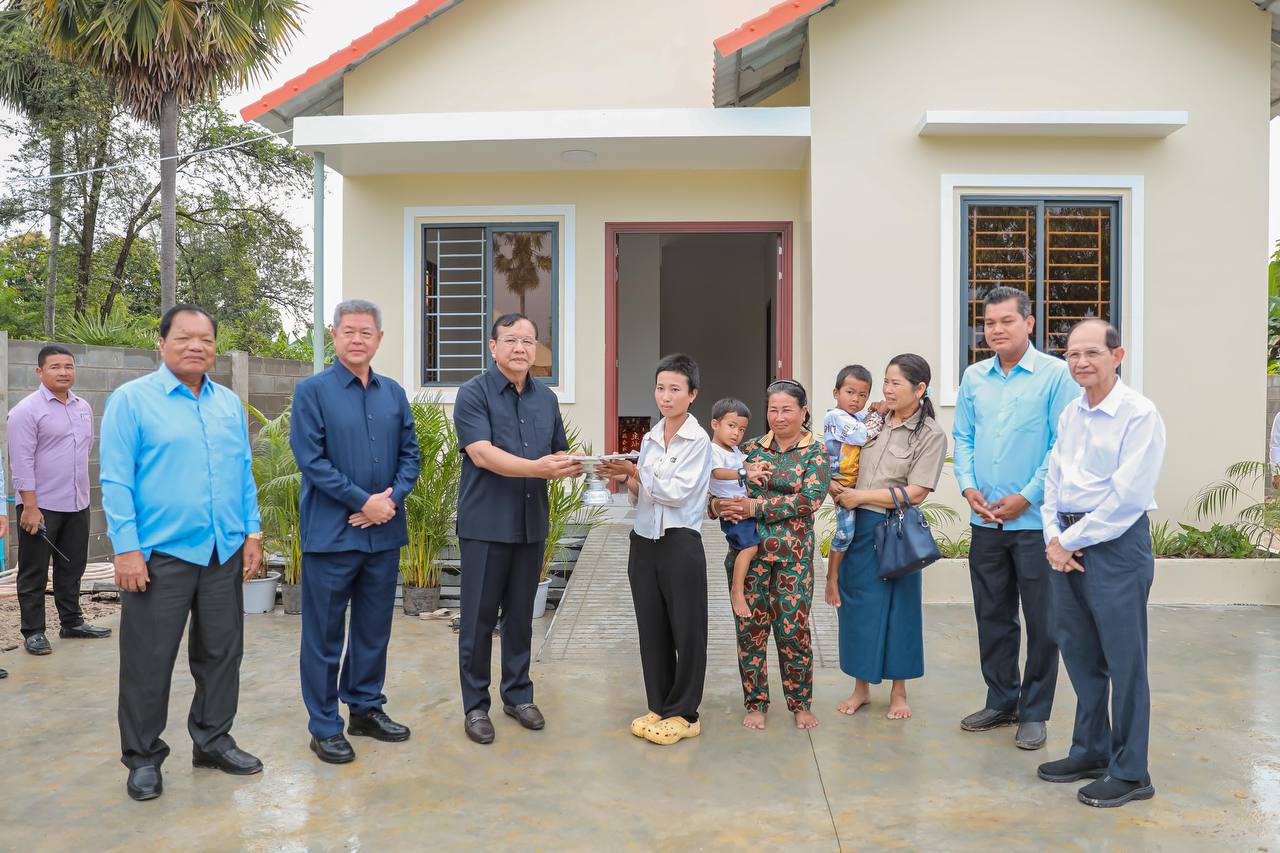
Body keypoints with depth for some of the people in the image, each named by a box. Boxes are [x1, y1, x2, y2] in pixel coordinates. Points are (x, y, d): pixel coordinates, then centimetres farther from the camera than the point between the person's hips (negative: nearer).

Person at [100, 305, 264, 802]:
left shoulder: (230, 404, 10)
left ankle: (213, 741, 29)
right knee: (148, 662, 6)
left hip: (225, 554, 5)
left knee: (221, 653, 13)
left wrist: (252, 533, 7)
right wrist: (127, 549, -13)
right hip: (159, 555, -4)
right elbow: (116, 480, -8)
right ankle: (143, 757, 22)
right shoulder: (132, 399, -4)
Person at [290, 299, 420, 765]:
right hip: (331, 533, -4)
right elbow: (311, 460, -12)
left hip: (384, 533, 5)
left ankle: (366, 707, 31)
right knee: (324, 635, 6)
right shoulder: (313, 391, -5)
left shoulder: (393, 393, 9)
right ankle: (324, 726, 19)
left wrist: (393, 497, -9)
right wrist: (364, 502, -15)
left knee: (374, 628, 15)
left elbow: (410, 454, 9)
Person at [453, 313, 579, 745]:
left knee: (521, 614, 15)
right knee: (479, 617, 4)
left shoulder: (547, 398, 11)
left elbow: (560, 454, 17)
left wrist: (577, 465, -6)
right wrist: (538, 468, -29)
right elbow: (481, 453, -19)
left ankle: (518, 694, 29)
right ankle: (475, 705, 18)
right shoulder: (474, 393, -7)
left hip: (531, 523, 5)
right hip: (485, 525, -5)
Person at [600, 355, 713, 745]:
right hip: (643, 542, 6)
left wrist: (636, 474, -11)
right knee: (651, 628, 12)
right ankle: (658, 706, 26)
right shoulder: (650, 438, 11)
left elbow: (677, 492, -15)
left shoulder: (698, 441, -7)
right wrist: (624, 479, -5)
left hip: (680, 543, -6)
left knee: (686, 630, 5)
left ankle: (684, 714, 17)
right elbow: (641, 494, 14)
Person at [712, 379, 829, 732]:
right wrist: (718, 504, -15)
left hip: (793, 556, -2)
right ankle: (756, 702, 23)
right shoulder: (752, 448, 8)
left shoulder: (816, 452, 0)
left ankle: (800, 703, 24)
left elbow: (809, 499, -14)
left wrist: (756, 507, -20)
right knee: (750, 628, 6)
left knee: (793, 630, 2)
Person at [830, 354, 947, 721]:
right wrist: (834, 486, -4)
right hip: (859, 526, 4)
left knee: (898, 606, 7)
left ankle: (898, 691, 25)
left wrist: (861, 496, -15)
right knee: (856, 603, 9)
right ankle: (861, 687, 25)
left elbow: (916, 493, -14)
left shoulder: (931, 435, -6)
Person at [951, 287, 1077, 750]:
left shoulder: (1056, 374, -7)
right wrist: (968, 486, -3)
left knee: (1042, 621, 5)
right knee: (992, 616, 14)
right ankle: (1000, 700, 30)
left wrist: (1026, 497, -14)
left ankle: (1034, 712, 20)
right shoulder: (974, 378, 8)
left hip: (1035, 520, -5)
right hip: (985, 520, 5)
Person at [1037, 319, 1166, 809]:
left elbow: (1127, 497, -17)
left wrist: (1071, 540, -12)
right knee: (1079, 652, 15)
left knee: (1123, 659, 2)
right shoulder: (1070, 415, 11)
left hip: (1116, 544, -7)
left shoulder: (1139, 415, -12)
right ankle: (1090, 751, 31)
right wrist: (1053, 539, 0)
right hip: (1067, 544, 7)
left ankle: (1130, 772, 16)